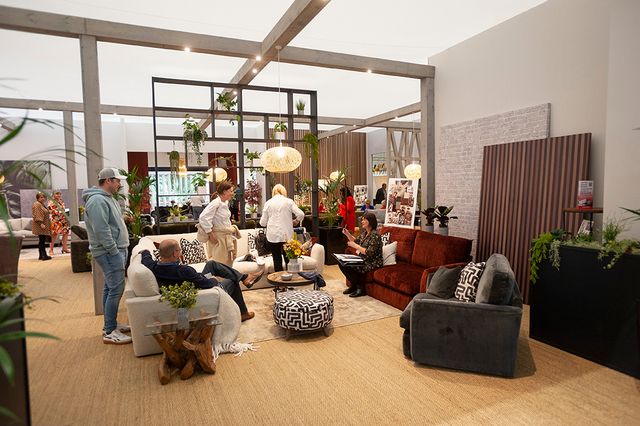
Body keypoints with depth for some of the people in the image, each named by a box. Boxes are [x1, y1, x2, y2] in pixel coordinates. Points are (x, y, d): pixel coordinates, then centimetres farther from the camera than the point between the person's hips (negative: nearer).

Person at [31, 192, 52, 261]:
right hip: (40, 225, -10)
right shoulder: (37, 204, -10)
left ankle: (41, 255, 13)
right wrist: (41, 223, -25)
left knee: (42, 241, 10)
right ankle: (44, 255, -14)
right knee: (42, 240, -12)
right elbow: (37, 215, -19)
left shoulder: (43, 205, 20)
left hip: (44, 225, 10)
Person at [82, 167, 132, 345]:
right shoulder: (98, 200, -17)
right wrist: (115, 252, -21)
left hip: (114, 250, 11)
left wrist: (120, 250, 19)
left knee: (110, 288, 15)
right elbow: (101, 230, -24)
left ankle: (110, 325, 26)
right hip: (109, 252, -11)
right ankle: (109, 332, -2)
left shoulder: (107, 198, 17)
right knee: (116, 289, -9)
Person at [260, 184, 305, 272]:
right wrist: (295, 221, 11)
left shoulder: (268, 203, 3)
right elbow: (301, 214, -8)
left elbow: (263, 223, 3)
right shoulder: (289, 201, 2)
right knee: (288, 259, 11)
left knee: (277, 260, 7)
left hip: (273, 236, 0)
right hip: (287, 235, 0)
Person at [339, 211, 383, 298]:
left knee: (348, 266, -23)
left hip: (373, 263, -9)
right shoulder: (364, 232, 7)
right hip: (363, 260, 9)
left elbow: (369, 253, -27)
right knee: (342, 263, 0)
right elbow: (356, 241, 23)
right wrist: (347, 234, 6)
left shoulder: (375, 235, -21)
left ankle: (360, 289, -4)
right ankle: (353, 285, 14)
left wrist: (355, 246, -22)